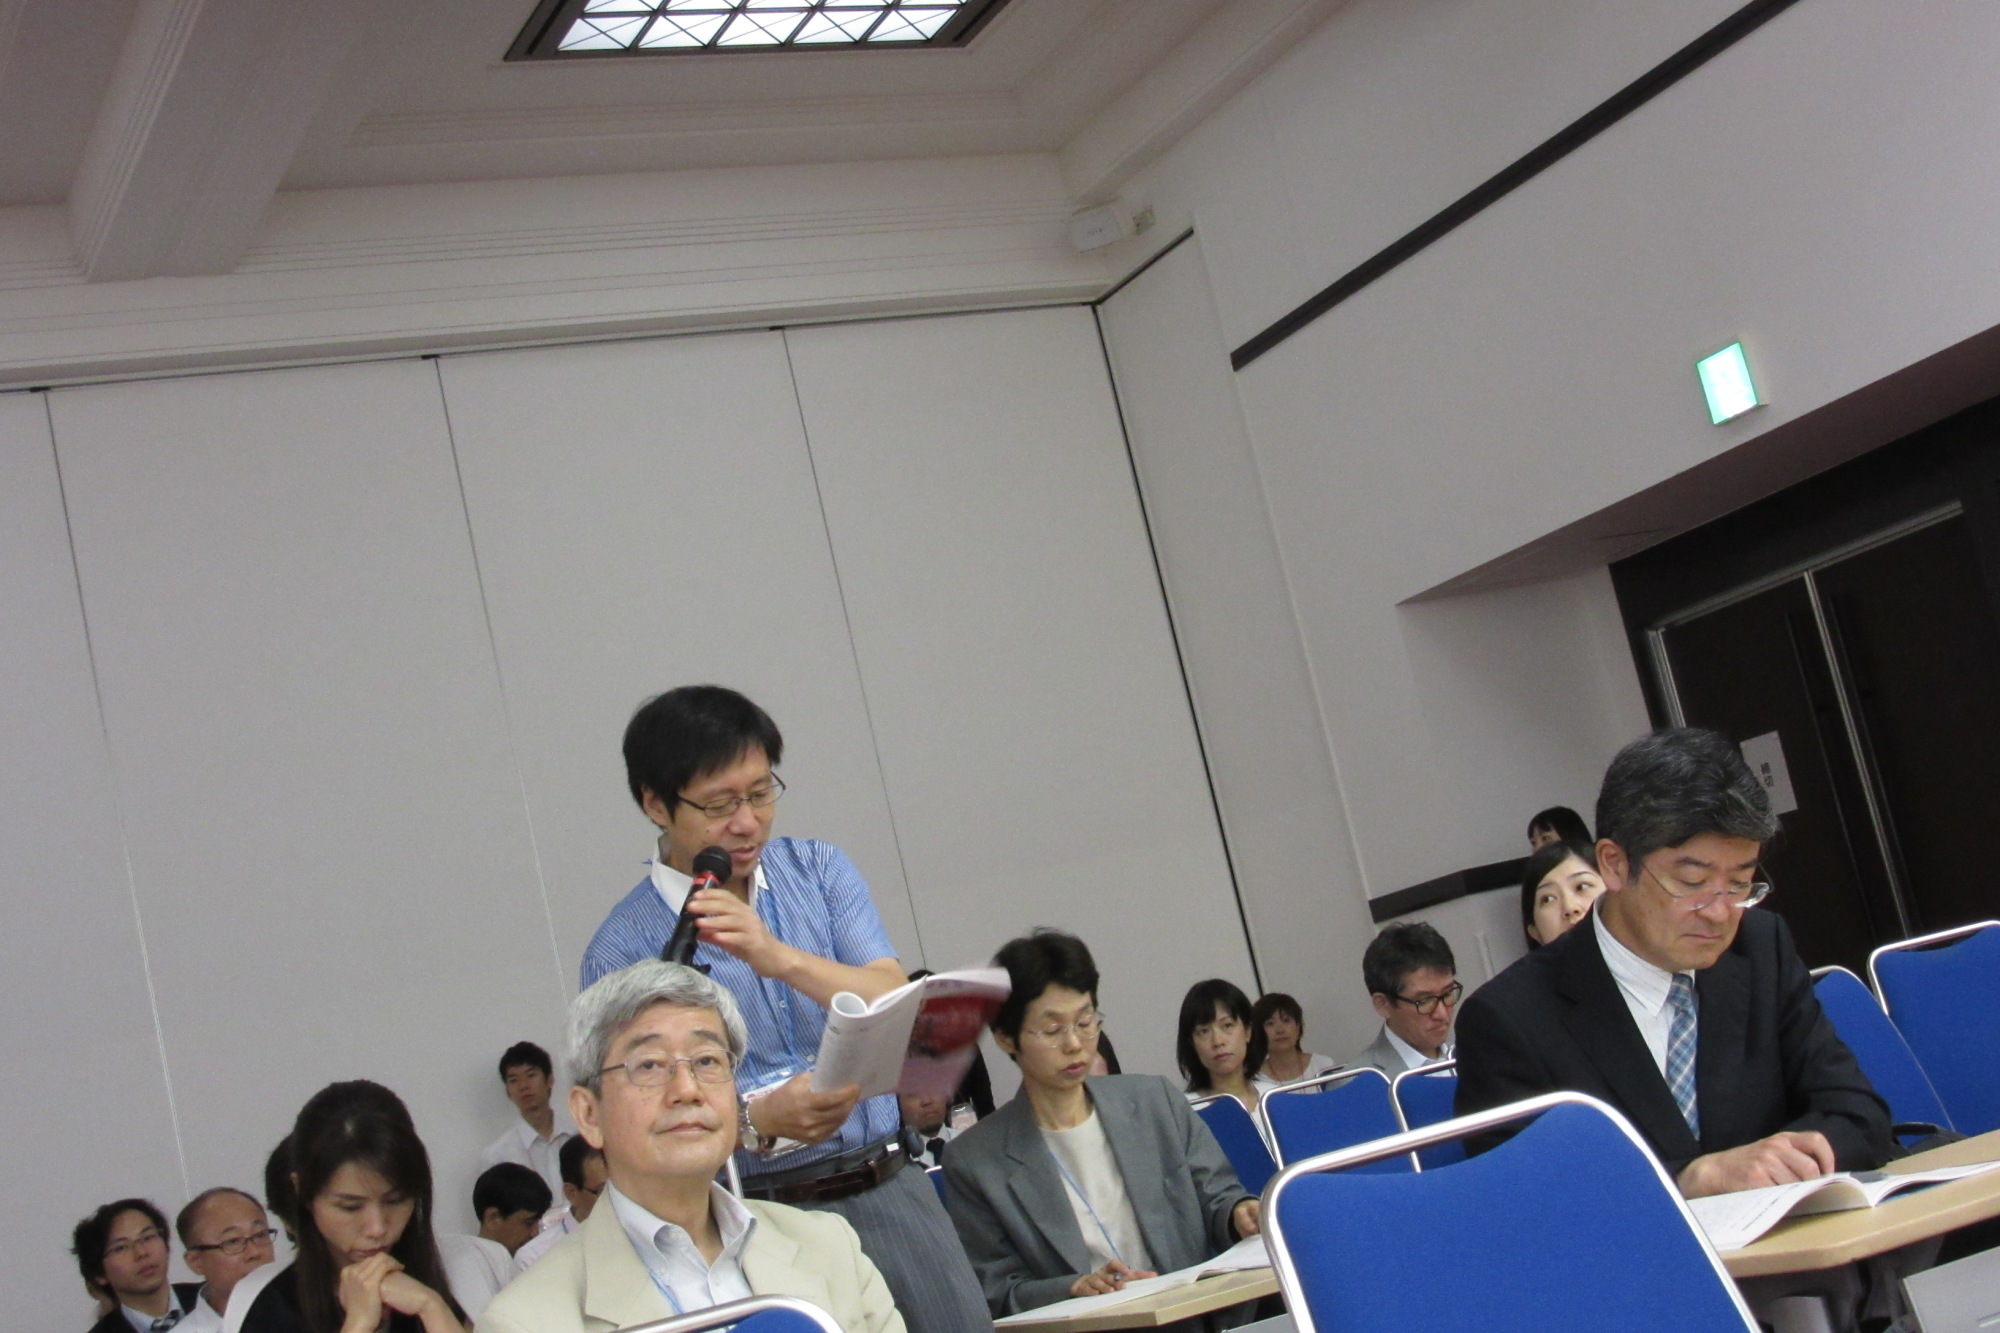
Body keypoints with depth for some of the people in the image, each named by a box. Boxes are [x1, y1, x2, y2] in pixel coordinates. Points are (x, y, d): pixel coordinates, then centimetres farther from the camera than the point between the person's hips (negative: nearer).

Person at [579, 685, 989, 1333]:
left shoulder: (818, 869, 8)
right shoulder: (623, 950, -3)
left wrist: (780, 959, -20)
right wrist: (760, 1121, -23)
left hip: (888, 1189, 3)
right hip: (763, 1223, -3)